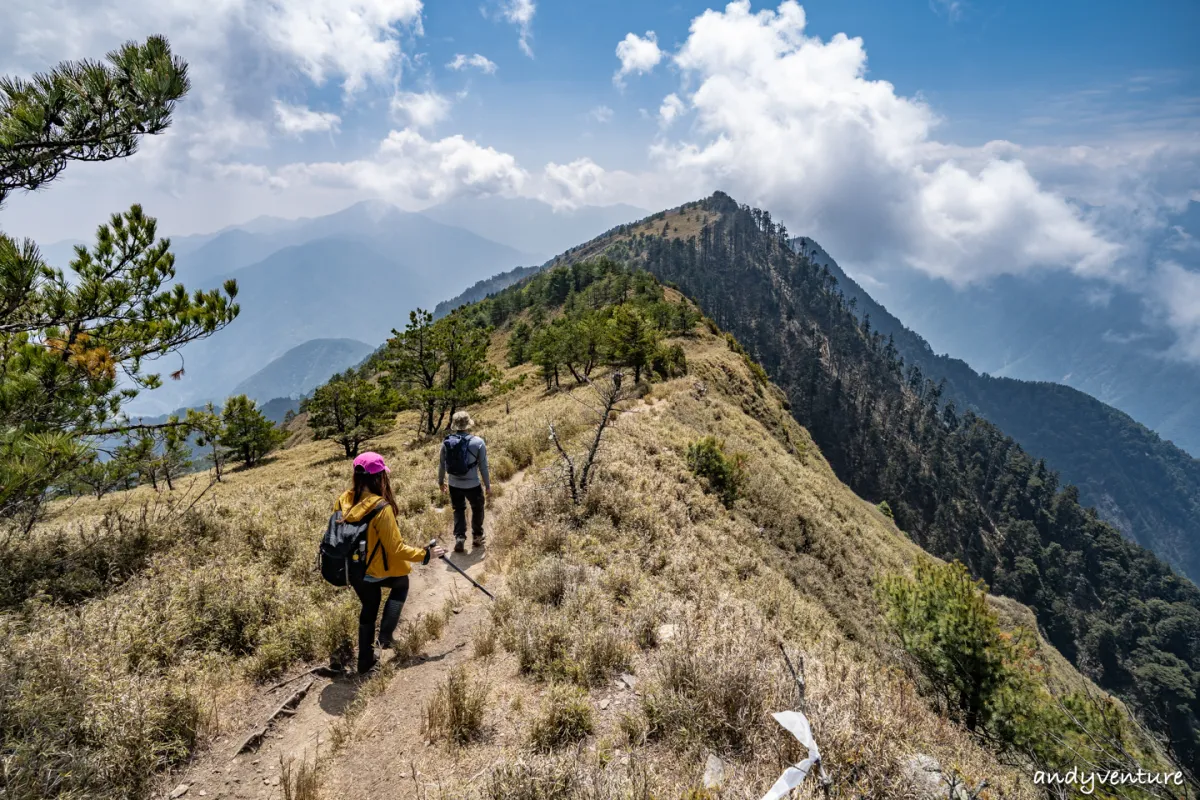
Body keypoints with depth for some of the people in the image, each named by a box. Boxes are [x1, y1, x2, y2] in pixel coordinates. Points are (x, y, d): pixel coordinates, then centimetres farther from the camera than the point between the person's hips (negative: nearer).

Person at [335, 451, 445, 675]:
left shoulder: (343, 501, -10)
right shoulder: (381, 508, -30)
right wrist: (426, 554, -12)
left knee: (369, 607, 27)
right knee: (401, 585, 28)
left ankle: (365, 661, 38)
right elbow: (396, 549, -24)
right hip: (378, 571, -5)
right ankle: (384, 637, 20)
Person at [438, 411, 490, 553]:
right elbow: (483, 466, -9)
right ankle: (477, 537, 30)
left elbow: (442, 464, 3)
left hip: (454, 485, 2)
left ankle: (459, 538, 7)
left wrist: (441, 481, 19)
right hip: (473, 485, -2)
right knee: (477, 509, 21)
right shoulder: (478, 442, -15)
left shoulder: (447, 442, -6)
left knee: (458, 510, 21)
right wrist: (487, 485, 3)